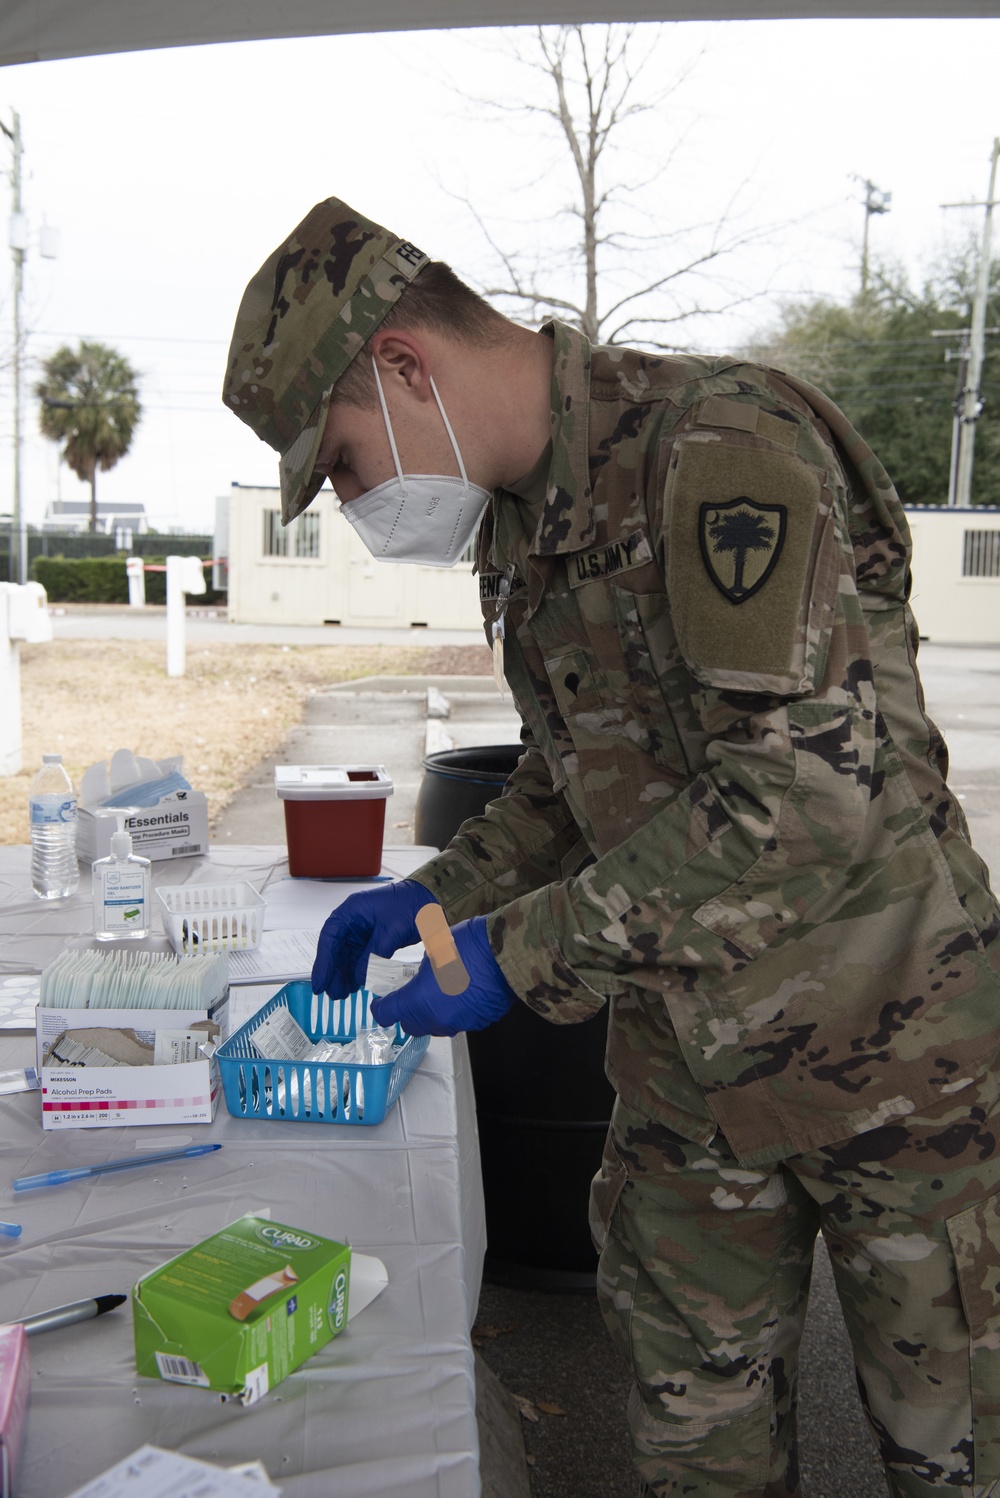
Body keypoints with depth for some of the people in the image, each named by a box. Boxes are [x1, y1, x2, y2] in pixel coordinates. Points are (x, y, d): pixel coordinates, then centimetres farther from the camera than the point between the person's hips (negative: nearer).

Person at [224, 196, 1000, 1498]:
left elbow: (817, 782, -30)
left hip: (890, 1049, -7)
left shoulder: (723, 441, -21)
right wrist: (441, 894, 5)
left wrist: (525, 953, -24)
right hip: (691, 1071, 7)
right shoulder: (526, 524, 7)